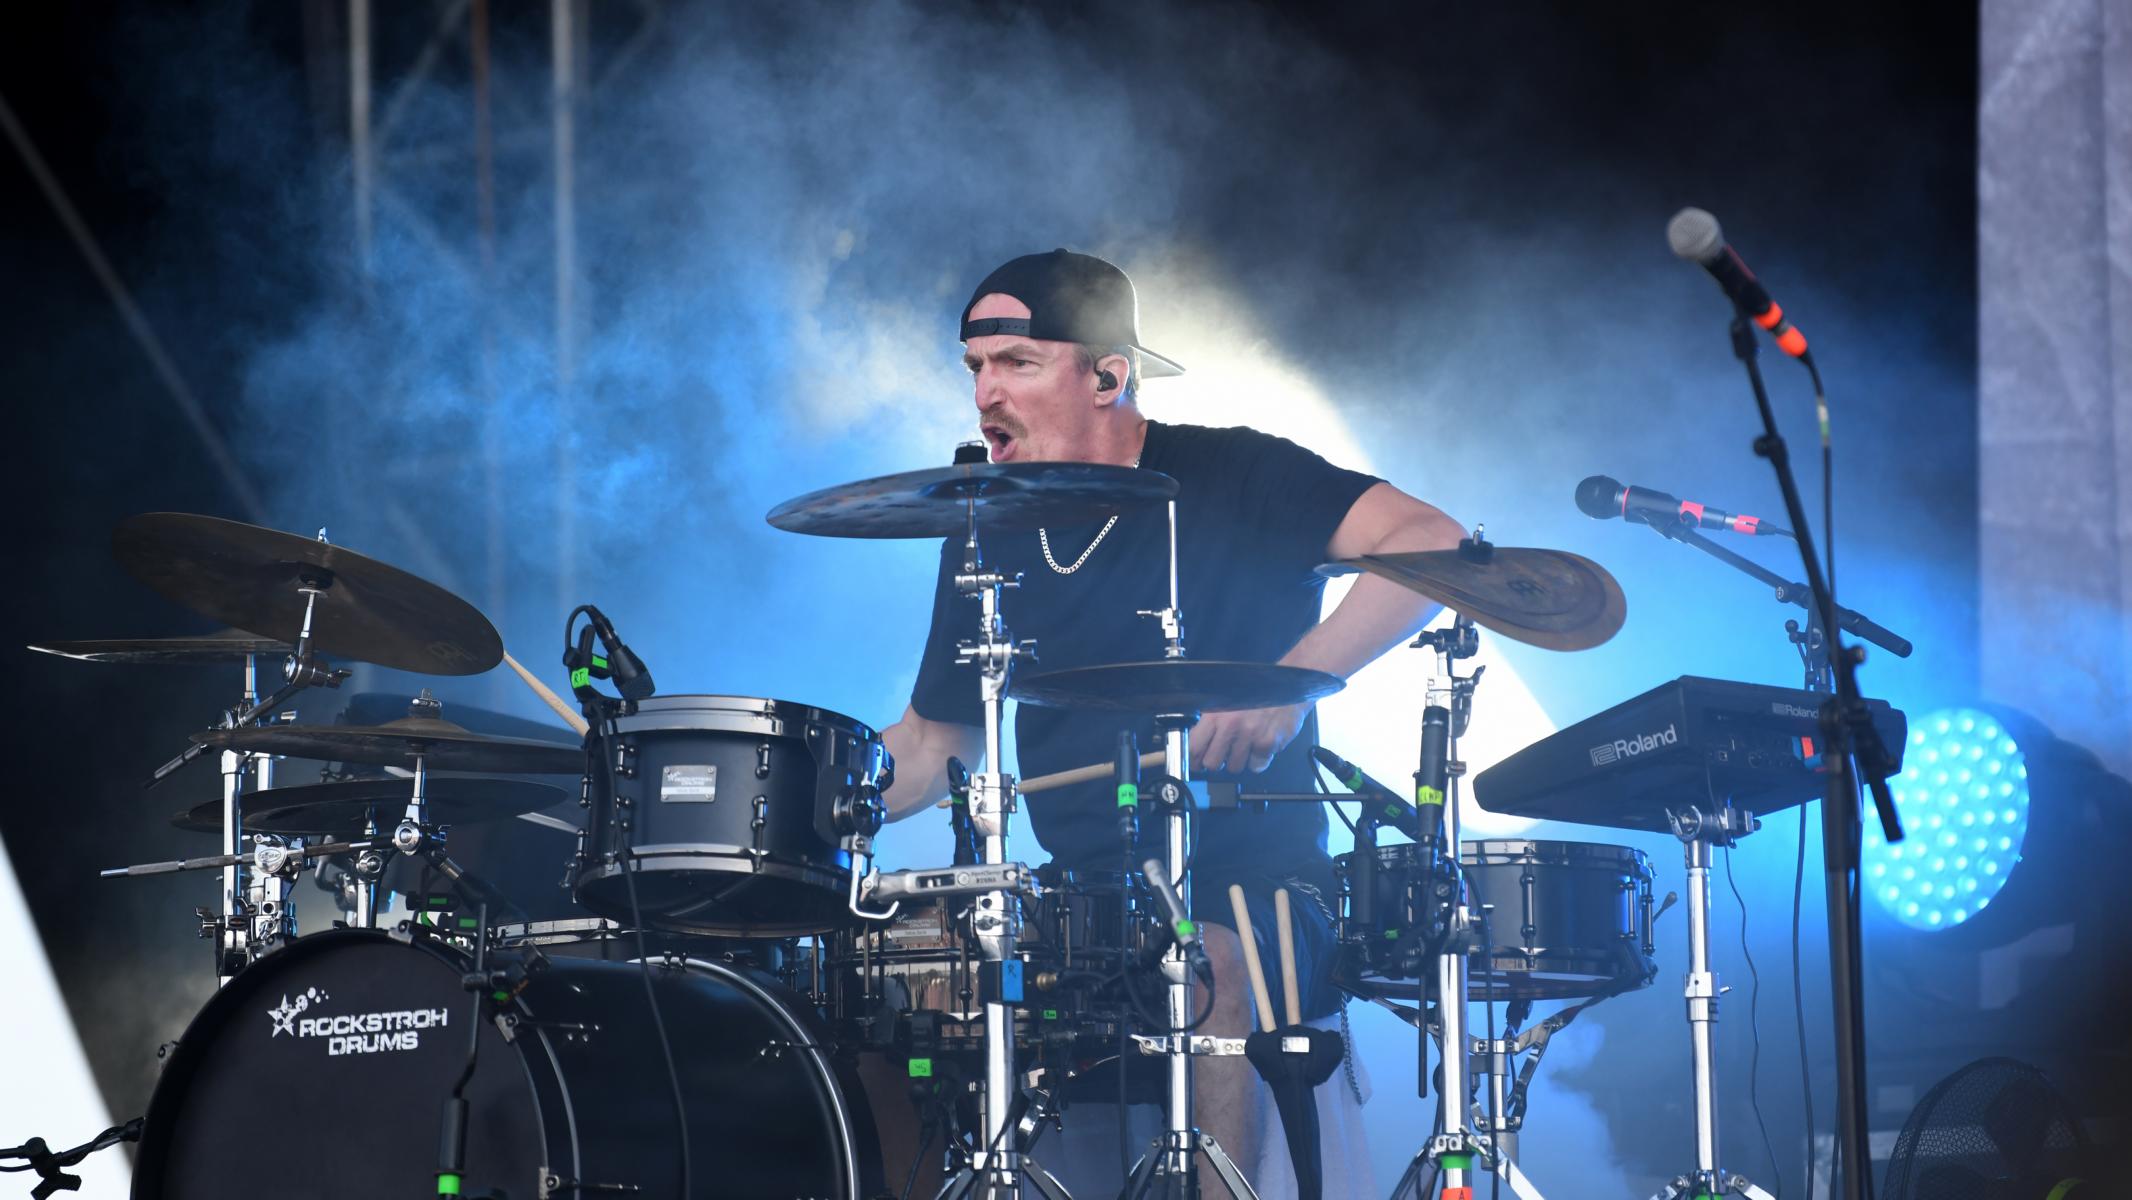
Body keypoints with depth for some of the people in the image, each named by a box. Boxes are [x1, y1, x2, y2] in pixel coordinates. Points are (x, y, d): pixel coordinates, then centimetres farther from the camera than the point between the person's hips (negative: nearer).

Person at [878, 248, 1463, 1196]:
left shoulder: (1230, 479, -7)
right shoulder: (989, 540, 9)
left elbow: (1433, 545, -19)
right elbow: (934, 743, 17)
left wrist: (1295, 681, -31)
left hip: (1251, 884, -5)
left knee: (1207, 969, -37)